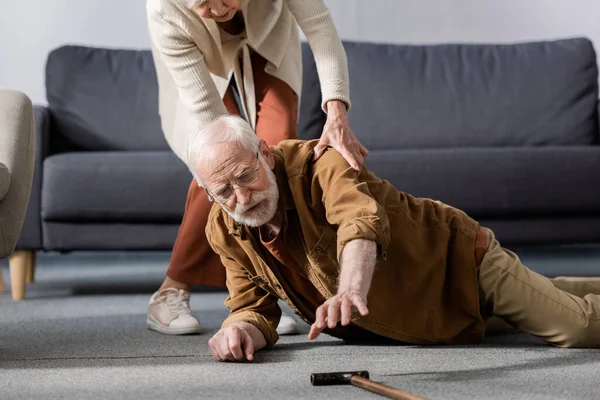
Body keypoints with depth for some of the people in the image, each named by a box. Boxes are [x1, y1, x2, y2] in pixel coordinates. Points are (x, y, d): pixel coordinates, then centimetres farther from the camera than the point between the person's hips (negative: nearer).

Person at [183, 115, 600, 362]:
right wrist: (242, 329, -33)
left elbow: (364, 222, -52)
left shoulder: (318, 164, -32)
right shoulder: (223, 232, -13)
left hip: (457, 258, -7)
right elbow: (256, 308, -7)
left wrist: (352, 290, -74)